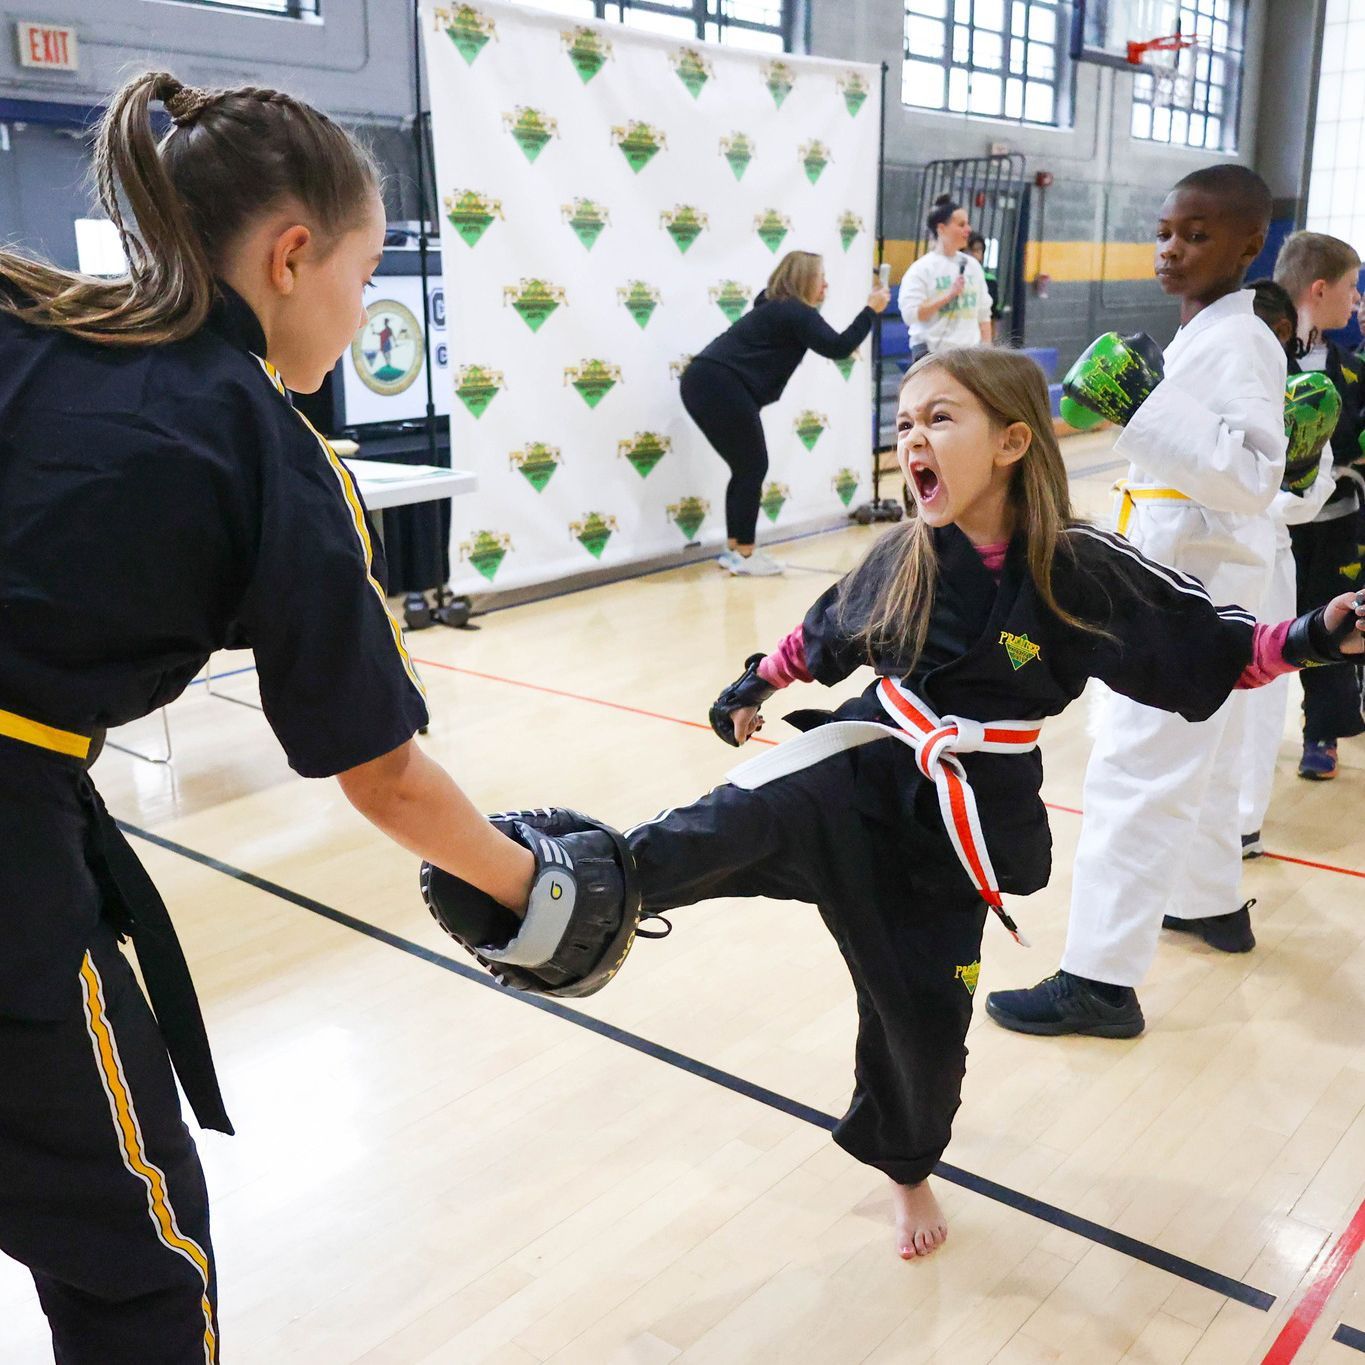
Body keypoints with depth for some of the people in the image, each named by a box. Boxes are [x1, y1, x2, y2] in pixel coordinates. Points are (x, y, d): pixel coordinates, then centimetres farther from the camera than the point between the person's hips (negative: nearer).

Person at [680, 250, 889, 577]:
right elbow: (838, 348, -9)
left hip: (704, 383, 10)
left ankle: (733, 549, 19)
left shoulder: (777, 308, 24)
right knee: (753, 468, -1)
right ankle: (744, 555, 3)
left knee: (746, 468, 15)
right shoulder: (795, 313, -6)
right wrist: (870, 310, -1)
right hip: (721, 387, -10)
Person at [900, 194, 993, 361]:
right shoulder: (921, 268, -8)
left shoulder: (972, 265, 9)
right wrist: (949, 294, -19)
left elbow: (983, 313, 14)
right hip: (931, 353, -6)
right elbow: (910, 314, -16)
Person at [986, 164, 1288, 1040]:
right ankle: (1214, 902, 43)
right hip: (1185, 575, 10)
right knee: (1202, 757, 23)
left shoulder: (1239, 343, -17)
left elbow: (1255, 476, -29)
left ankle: (1102, 980, -4)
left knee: (1137, 773, -10)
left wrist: (1146, 410, -36)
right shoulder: (1201, 336, 12)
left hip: (1198, 583, -10)